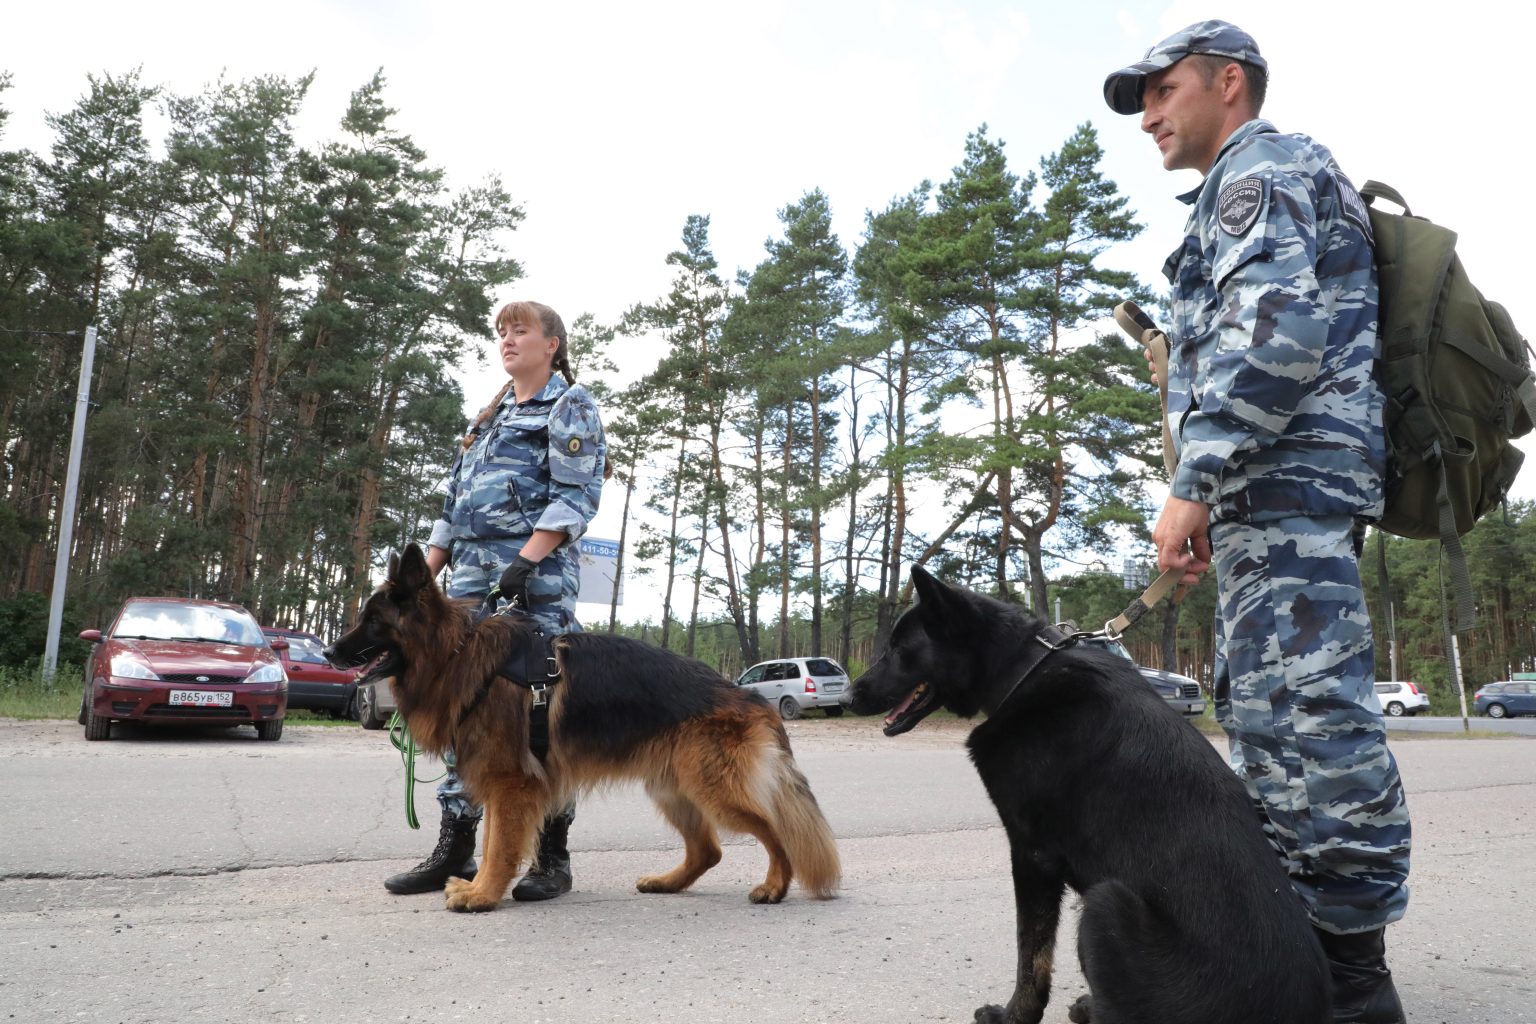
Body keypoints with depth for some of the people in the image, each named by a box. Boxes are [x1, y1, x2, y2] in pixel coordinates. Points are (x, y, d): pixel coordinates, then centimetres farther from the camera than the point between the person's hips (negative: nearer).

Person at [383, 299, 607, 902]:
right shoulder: (488, 417, 26)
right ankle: (454, 851, 11)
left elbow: (577, 495, -8)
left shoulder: (571, 405, 5)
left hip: (537, 576, -7)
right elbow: (453, 502, 24)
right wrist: (424, 573, 14)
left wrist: (526, 559, -20)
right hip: (469, 574, 7)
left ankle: (553, 857, 1)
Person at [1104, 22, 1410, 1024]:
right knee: (1273, 711, 11)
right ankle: (1314, 936, 19)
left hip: (1285, 478, -11)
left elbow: (1270, 334, -19)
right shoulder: (1282, 178, 31)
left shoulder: (1260, 168, -2)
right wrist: (1217, 493, 23)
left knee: (1305, 713, -12)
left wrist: (1194, 484, -21)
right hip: (1293, 489, 11)